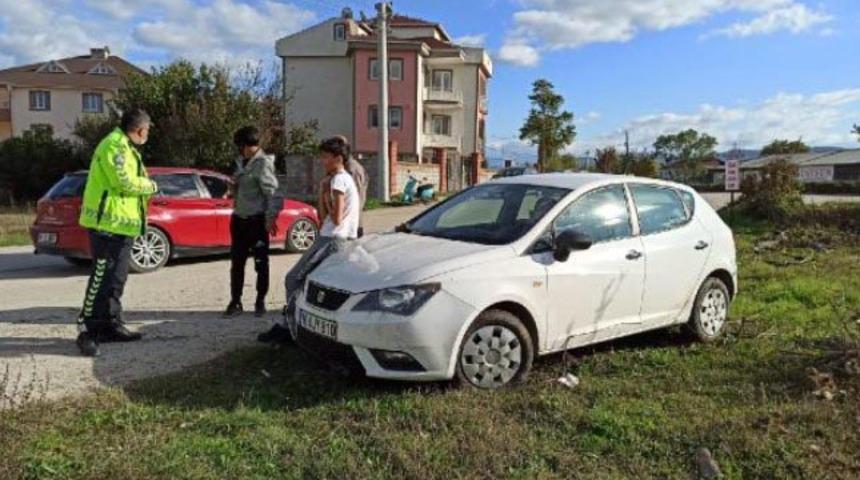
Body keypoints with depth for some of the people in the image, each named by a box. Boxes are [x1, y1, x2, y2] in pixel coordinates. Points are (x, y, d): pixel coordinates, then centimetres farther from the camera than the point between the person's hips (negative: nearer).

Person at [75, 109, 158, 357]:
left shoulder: (125, 146, 19)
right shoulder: (114, 144, -14)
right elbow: (125, 182, -20)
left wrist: (145, 188, 3)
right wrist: (150, 186, -5)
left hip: (121, 223, 10)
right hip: (109, 223, -10)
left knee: (116, 278, 14)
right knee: (101, 278, -8)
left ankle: (111, 325, 22)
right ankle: (86, 331, -2)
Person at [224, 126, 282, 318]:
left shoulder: (263, 163, -11)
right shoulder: (242, 162, 12)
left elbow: (272, 192, -16)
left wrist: (271, 217, -22)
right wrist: (233, 184, -4)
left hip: (257, 220, -7)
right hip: (238, 219, 7)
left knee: (261, 263, 4)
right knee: (237, 262, 8)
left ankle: (260, 302, 15)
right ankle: (235, 302, 16)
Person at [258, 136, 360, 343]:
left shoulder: (339, 180, -11)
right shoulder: (345, 179, 19)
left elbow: (336, 218, -17)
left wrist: (326, 195, -5)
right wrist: (324, 189, 11)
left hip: (332, 240, -10)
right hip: (339, 240, 10)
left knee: (294, 279, -6)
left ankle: (288, 327, -2)